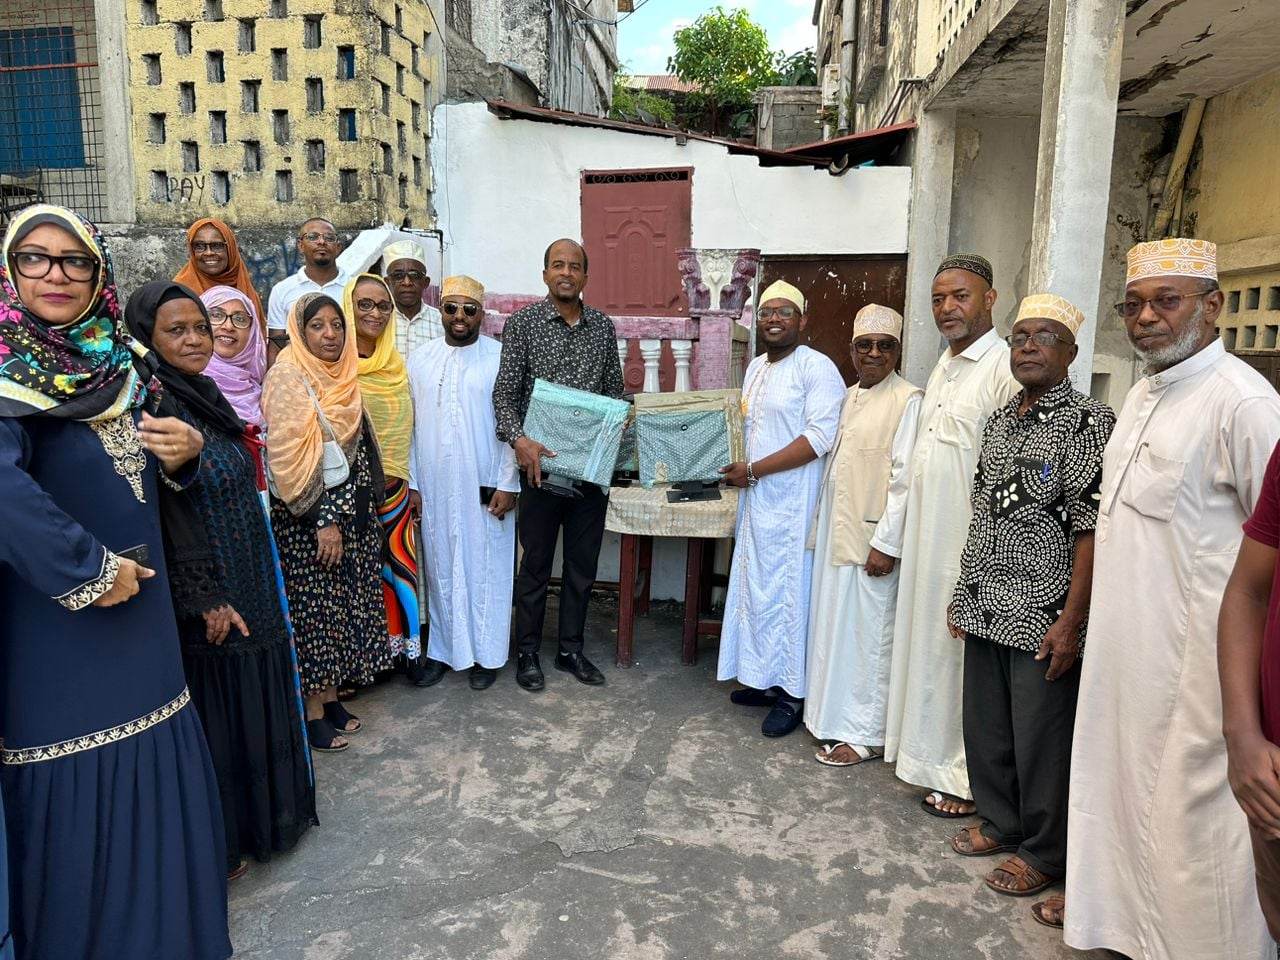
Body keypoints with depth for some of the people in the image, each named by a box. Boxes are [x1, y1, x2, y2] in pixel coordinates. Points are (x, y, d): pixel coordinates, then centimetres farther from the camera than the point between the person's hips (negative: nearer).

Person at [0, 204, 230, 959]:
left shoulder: (119, 362, 8)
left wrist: (186, 451, -4)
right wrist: (85, 569, -24)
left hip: (139, 613, 7)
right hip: (64, 634, -6)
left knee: (157, 783, 16)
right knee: (84, 802, 5)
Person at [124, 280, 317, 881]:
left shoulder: (204, 396, 8)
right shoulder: (155, 409, -18)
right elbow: (165, 516, -21)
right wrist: (204, 598, -19)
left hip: (250, 584, 8)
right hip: (205, 595, -8)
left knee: (256, 697, 19)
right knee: (217, 710, 6)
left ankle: (264, 810, 38)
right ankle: (219, 840, 25)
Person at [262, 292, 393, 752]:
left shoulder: (342, 377, 11)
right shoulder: (288, 378, -12)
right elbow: (289, 459, -17)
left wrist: (366, 507, 14)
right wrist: (321, 521, -19)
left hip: (351, 509, 7)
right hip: (309, 516, -7)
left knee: (344, 604, 12)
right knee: (314, 607, 1)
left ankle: (330, 696, 25)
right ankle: (312, 713, 13)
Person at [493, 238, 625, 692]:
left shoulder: (603, 326, 8)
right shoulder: (522, 323, -3)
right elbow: (505, 391, -8)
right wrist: (518, 439, -24)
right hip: (541, 463, -3)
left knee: (583, 564, 12)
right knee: (536, 565, 7)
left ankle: (571, 649, 28)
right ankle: (527, 653, 23)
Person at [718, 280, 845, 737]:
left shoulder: (817, 367, -11)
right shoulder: (755, 367, 15)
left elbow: (819, 437, -20)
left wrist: (754, 470, -18)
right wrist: (738, 470, 6)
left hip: (792, 501, -8)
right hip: (756, 497, 8)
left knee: (788, 592, -1)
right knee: (756, 587, 13)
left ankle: (793, 695, 12)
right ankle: (766, 680, 27)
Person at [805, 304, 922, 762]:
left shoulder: (908, 400, -11)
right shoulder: (848, 397, 13)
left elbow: (904, 479, -16)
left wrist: (886, 543, -18)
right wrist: (821, 527, 15)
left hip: (870, 538, -8)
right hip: (835, 532, 8)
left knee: (867, 631, 1)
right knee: (832, 624, 15)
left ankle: (866, 733, 13)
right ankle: (833, 713, 30)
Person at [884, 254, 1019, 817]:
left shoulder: (1004, 369, -15)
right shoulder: (945, 364, 14)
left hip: (969, 543, -8)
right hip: (928, 536, 8)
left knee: (962, 654, 2)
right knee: (928, 641, 17)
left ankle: (967, 778, 18)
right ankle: (929, 752, 33)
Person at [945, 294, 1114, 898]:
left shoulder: (1087, 422, -11)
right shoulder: (999, 421, 12)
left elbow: (1090, 530, -16)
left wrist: (1071, 621, -19)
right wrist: (964, 594, 15)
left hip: (1043, 617, -7)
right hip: (987, 610, 7)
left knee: (1041, 737, 6)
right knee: (984, 725, 17)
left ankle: (1044, 852, 25)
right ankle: (1000, 821, 37)